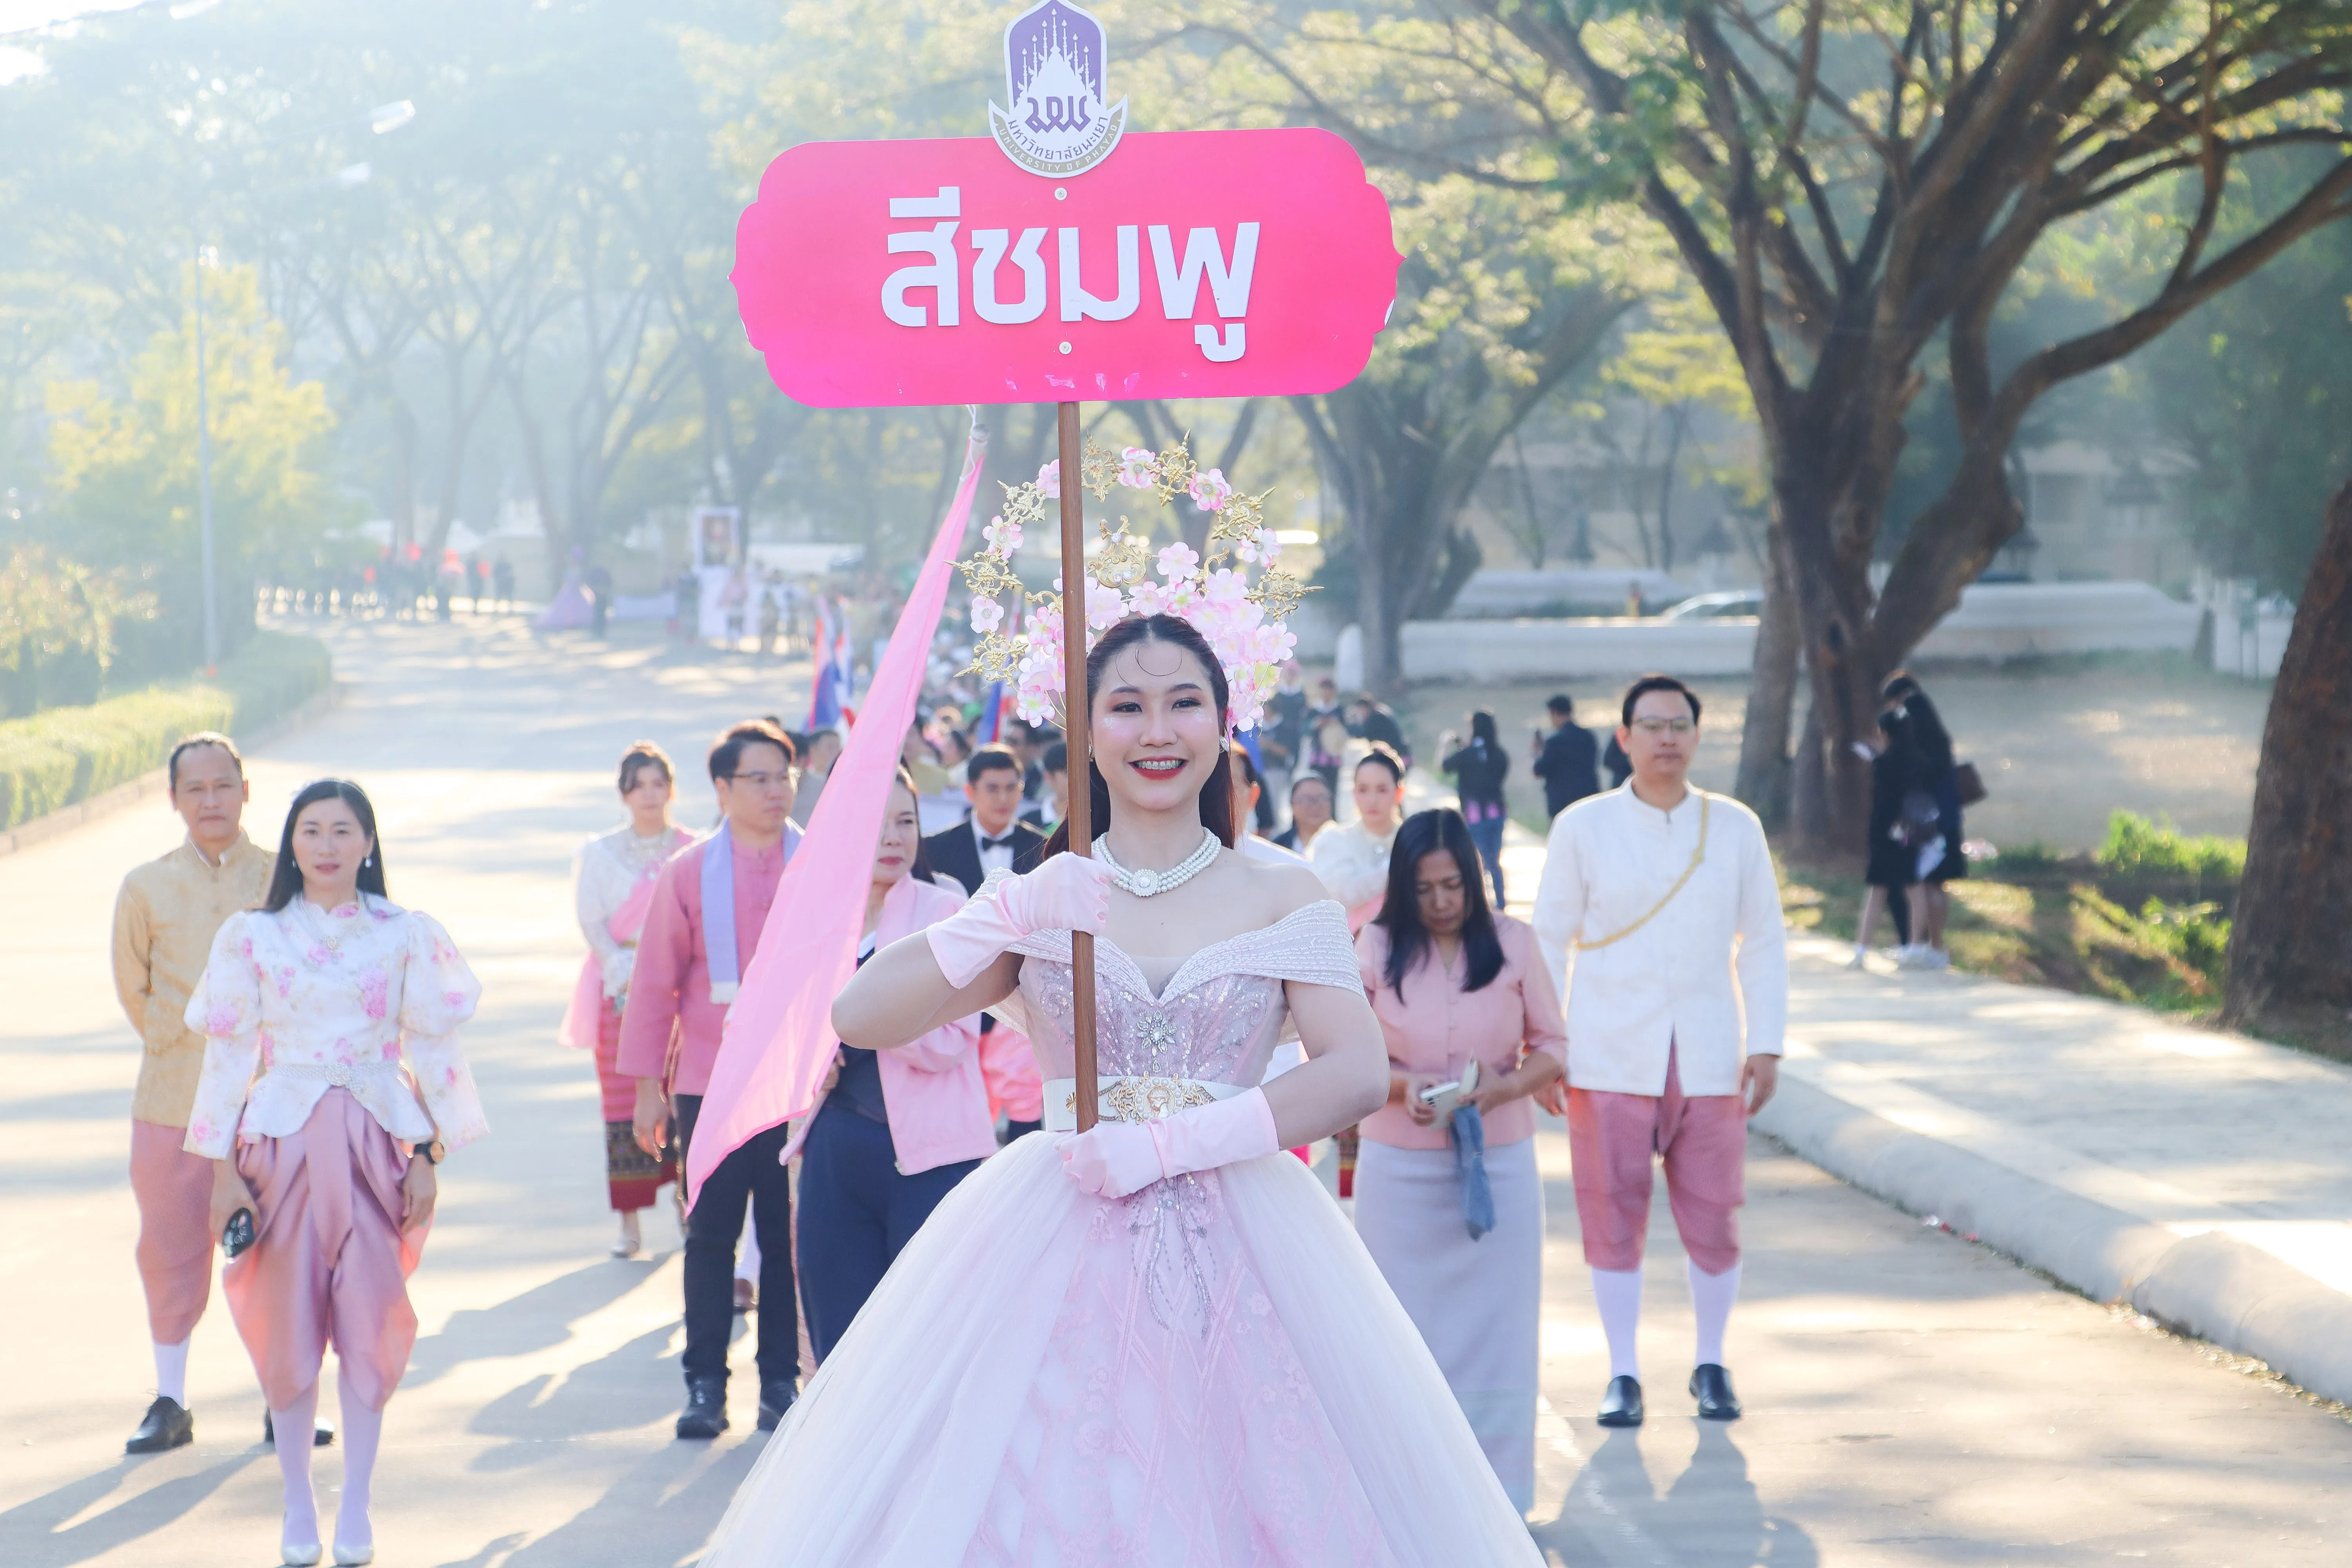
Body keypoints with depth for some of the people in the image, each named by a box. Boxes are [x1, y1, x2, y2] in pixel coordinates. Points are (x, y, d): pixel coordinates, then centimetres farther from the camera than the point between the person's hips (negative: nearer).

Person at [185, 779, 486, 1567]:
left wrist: (427, 1155, 0)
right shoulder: (251, 936, 2)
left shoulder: (406, 935, 2)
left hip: (375, 1143, 0)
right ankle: (298, 1504, 16)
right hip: (284, 1142, 0)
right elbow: (229, 1052, 3)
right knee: (288, 1325, 3)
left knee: (370, 1324, 0)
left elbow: (432, 1048, 4)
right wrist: (224, 1168, -1)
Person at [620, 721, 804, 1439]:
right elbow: (655, 982, 5)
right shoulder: (688, 873, 3)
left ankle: (781, 1381, 13)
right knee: (710, 1235, 4)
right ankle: (705, 1385, 11)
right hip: (710, 1084, 0)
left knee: (789, 1236, 4)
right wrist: (646, 1083, 3)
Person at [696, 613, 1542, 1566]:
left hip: (1243, 1260, -1)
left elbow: (1357, 1074, -8)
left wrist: (1169, 1143, -15)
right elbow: (858, 1016, 1)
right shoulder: (1041, 903, 8)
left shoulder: (1283, 899, 5)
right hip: (1054, 1257, 1)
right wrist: (1010, 921, -10)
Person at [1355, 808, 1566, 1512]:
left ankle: (1494, 1492, 10)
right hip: (1400, 1168, 0)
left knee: (1493, 1321, 2)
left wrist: (1503, 1088, -15)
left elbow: (1552, 1048, 4)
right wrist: (1403, 1086, -16)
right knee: (1405, 1322, 3)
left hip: (1498, 1163, 0)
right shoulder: (1376, 948, -1)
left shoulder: (1513, 942, 0)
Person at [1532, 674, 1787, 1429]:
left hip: (1710, 1060, 1)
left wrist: (1765, 1045, 2)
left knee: (1713, 1220, 2)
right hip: (1610, 1061, -1)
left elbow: (1762, 943, 9)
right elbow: (1549, 940, 5)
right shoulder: (1582, 828, 2)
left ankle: (1711, 1365, 20)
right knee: (1614, 1219, 1)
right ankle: (1623, 1375, 13)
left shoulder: (1735, 828, 6)